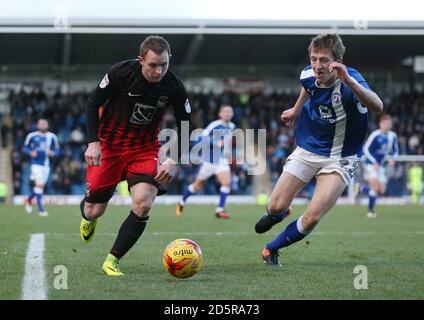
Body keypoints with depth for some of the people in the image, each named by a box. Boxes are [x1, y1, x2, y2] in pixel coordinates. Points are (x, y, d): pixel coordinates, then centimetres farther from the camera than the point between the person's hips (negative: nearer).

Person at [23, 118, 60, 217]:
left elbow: (57, 150, 13)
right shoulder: (32, 136, -2)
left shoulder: (52, 137, 6)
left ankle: (29, 200, 40)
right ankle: (40, 209, -10)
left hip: (46, 165, 4)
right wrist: (31, 152, -13)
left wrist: (53, 153, -9)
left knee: (40, 185, 12)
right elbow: (25, 147, 7)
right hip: (36, 164, -4)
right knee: (39, 185, -14)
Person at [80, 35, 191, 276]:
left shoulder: (174, 86, -14)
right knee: (94, 211, 1)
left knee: (143, 204, -21)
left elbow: (185, 127, -1)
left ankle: (113, 260, -6)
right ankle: (88, 215, 43)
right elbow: (93, 103, -8)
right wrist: (93, 143, -18)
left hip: (145, 148, 1)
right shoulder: (122, 73, -20)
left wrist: (174, 161, -13)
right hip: (109, 145, -1)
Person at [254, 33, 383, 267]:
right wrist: (296, 110, 29)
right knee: (276, 207, -2)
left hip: (339, 159, -4)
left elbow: (377, 106, -51)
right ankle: (278, 214, 38)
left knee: (311, 219, -15)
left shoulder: (350, 82, -29)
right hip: (307, 149, 4)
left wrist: (349, 81, -63)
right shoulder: (308, 75, -12)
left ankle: (271, 249, 11)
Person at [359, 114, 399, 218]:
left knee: (381, 191, 3)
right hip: (371, 164, -6)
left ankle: (362, 188, 28)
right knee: (375, 187, -17)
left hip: (381, 166, 6)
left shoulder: (393, 136, 2)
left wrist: (392, 159, -6)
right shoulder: (375, 135, -16)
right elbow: (365, 149, -12)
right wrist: (374, 162, -17)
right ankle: (370, 210, 0)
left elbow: (395, 150, 15)